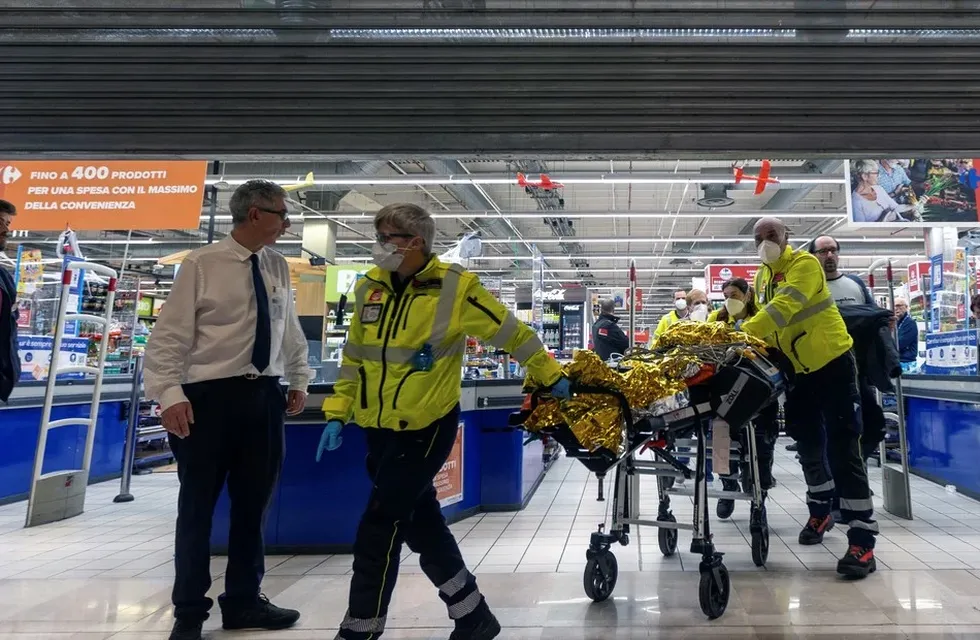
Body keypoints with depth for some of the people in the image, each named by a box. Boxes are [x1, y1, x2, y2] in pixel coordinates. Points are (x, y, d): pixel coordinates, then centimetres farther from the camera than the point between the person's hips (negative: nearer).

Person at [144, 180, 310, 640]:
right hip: (210, 396, -5)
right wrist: (169, 394, -17)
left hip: (265, 396, 5)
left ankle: (243, 601, 29)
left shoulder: (278, 267, 9)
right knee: (197, 507, 6)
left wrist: (299, 380, 16)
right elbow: (169, 334, -9)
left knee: (253, 504, 12)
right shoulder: (202, 264, -7)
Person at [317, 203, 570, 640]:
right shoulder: (369, 288, 6)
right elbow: (354, 358, 15)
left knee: (379, 528, -5)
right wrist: (338, 413, 12)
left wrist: (551, 377, 5)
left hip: (425, 427, -7)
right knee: (420, 522, 15)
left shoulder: (454, 287, -11)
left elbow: (510, 333, -2)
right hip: (379, 428, 7)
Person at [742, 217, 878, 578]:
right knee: (809, 443, 17)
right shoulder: (762, 276, 9)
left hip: (832, 362, -7)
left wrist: (744, 333, -42)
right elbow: (763, 318, 10)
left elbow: (784, 306, -32)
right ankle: (820, 512, 36)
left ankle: (862, 540, -6)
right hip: (798, 369, 7)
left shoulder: (804, 263, -16)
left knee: (842, 448, -10)